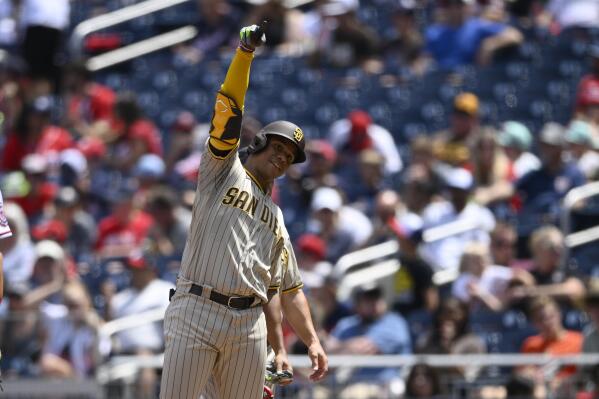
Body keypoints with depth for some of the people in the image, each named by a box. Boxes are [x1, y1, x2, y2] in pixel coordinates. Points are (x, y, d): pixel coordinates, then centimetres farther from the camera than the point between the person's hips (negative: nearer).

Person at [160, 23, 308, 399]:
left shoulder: (276, 218, 25)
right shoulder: (223, 170, 12)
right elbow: (227, 114, -2)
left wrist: (278, 348, 17)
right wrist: (245, 51, -12)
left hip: (249, 325, 5)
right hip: (196, 312, -5)